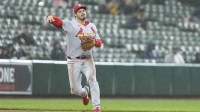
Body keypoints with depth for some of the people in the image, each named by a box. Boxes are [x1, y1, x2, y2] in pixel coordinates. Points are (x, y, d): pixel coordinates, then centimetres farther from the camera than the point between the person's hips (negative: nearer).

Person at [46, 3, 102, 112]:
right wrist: (50, 17, -45)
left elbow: (99, 42, 9)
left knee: (92, 79, -24)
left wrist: (94, 42, -16)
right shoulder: (69, 24, -4)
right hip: (74, 61, -1)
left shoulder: (92, 26, 10)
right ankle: (84, 93, 40)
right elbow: (57, 21, -22)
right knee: (75, 89, 3)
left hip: (87, 59, 1)